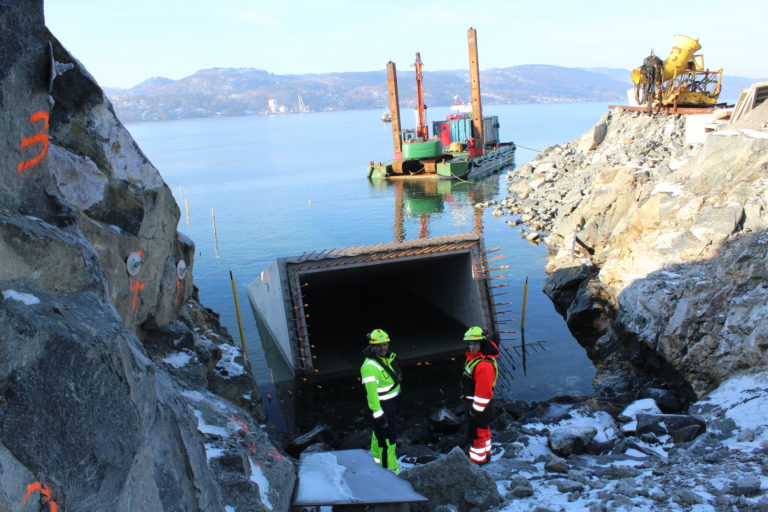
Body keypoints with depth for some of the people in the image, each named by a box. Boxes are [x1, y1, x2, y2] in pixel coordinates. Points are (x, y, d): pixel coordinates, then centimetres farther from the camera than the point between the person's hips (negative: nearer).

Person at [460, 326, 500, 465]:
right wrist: (466, 394, 24)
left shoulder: (485, 365, -32)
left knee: (477, 432, 4)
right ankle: (485, 453, 44)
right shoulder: (474, 356, 1)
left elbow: (484, 391, -29)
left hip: (480, 404, -10)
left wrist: (476, 409, -22)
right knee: (483, 428, 26)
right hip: (472, 400, 10)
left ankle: (478, 460, 19)